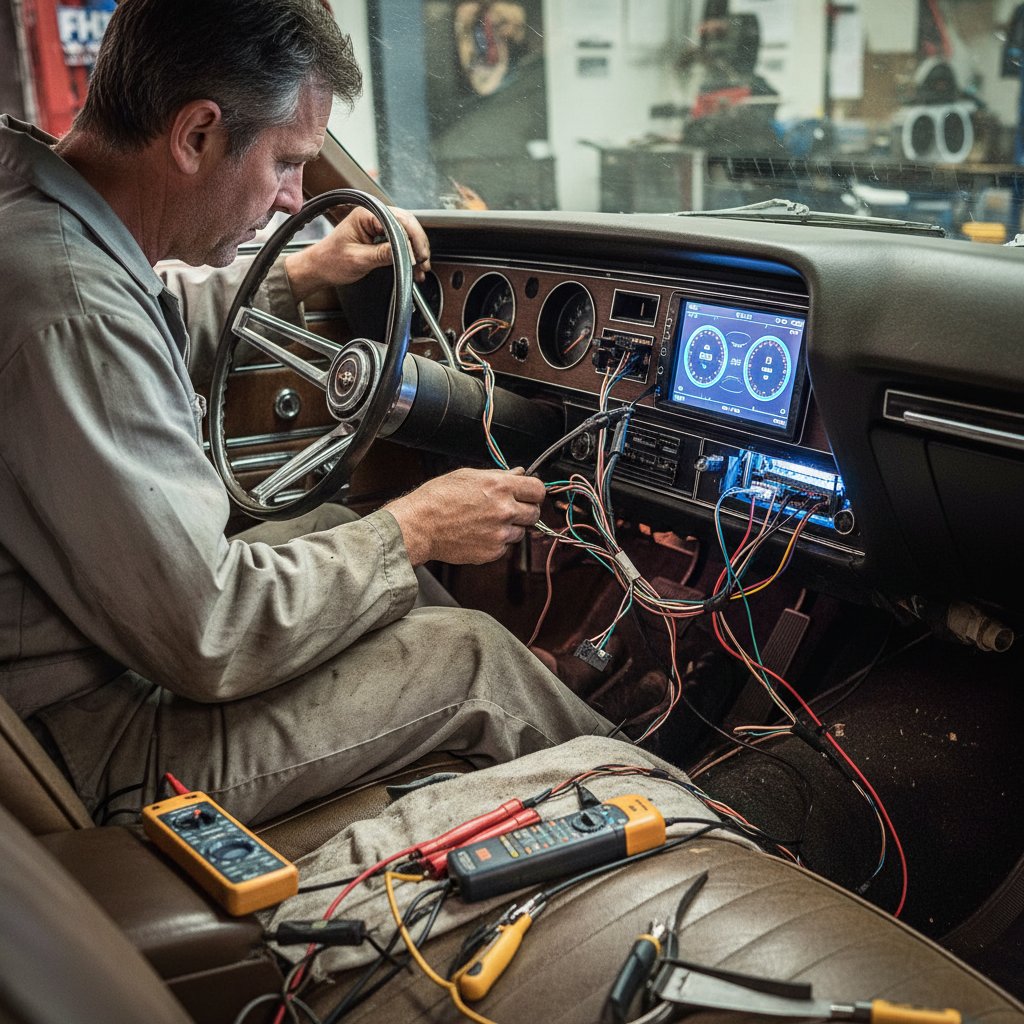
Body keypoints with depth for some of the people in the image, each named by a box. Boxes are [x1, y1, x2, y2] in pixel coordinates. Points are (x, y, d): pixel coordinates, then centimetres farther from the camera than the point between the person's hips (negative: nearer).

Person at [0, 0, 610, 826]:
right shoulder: (73, 308, -33)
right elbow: (211, 640, -28)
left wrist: (296, 277, 20)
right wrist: (412, 531, -15)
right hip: (107, 748, -10)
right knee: (473, 654, -5)